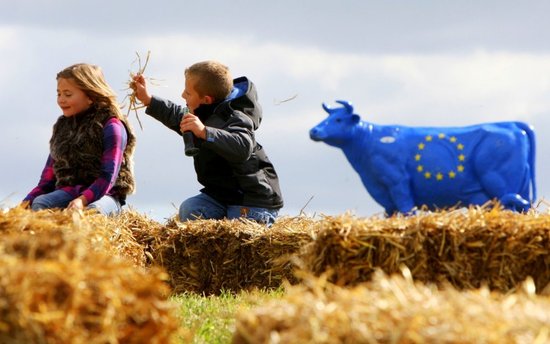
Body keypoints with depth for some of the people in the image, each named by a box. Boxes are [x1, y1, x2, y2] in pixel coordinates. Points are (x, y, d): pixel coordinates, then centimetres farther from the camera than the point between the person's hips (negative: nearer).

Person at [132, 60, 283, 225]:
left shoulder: (236, 119, -22)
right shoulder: (204, 115, 10)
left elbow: (242, 147, -44)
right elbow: (179, 117, 34)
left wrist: (205, 132, -51)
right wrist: (148, 100, 33)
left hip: (253, 199, -8)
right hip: (221, 194, 8)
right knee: (189, 210, -18)